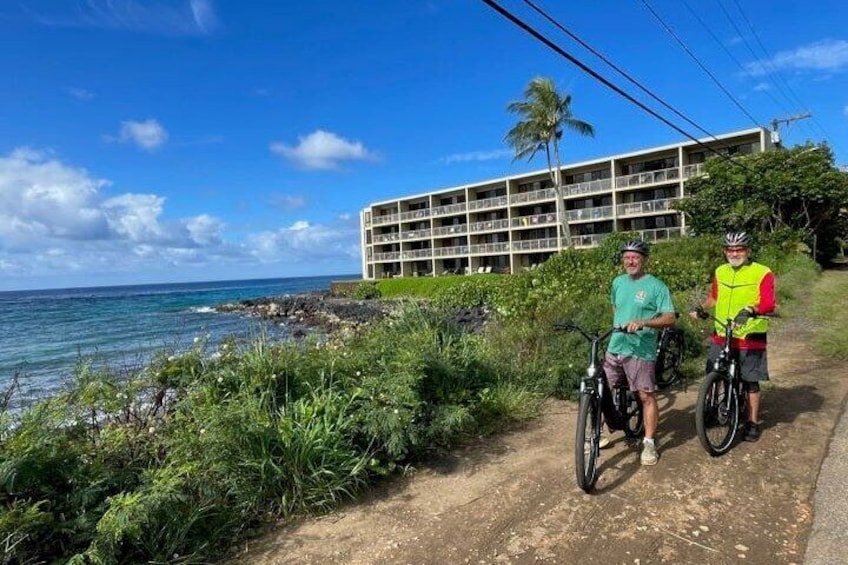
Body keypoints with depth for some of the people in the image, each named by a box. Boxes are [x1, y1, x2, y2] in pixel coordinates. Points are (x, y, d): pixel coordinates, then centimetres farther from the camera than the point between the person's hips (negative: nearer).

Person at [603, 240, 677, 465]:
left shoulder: (656, 286, -7)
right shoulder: (618, 282, 10)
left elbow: (669, 318, -13)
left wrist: (642, 323, -26)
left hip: (640, 351, -5)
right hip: (614, 348, 6)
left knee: (647, 396, 1)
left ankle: (649, 443, 16)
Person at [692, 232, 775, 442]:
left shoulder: (762, 273, -6)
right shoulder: (720, 272, 9)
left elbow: (768, 303, -18)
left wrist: (750, 310, -37)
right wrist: (701, 307, 5)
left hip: (750, 338, -4)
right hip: (721, 336, 4)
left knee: (751, 382, 8)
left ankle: (752, 423, 23)